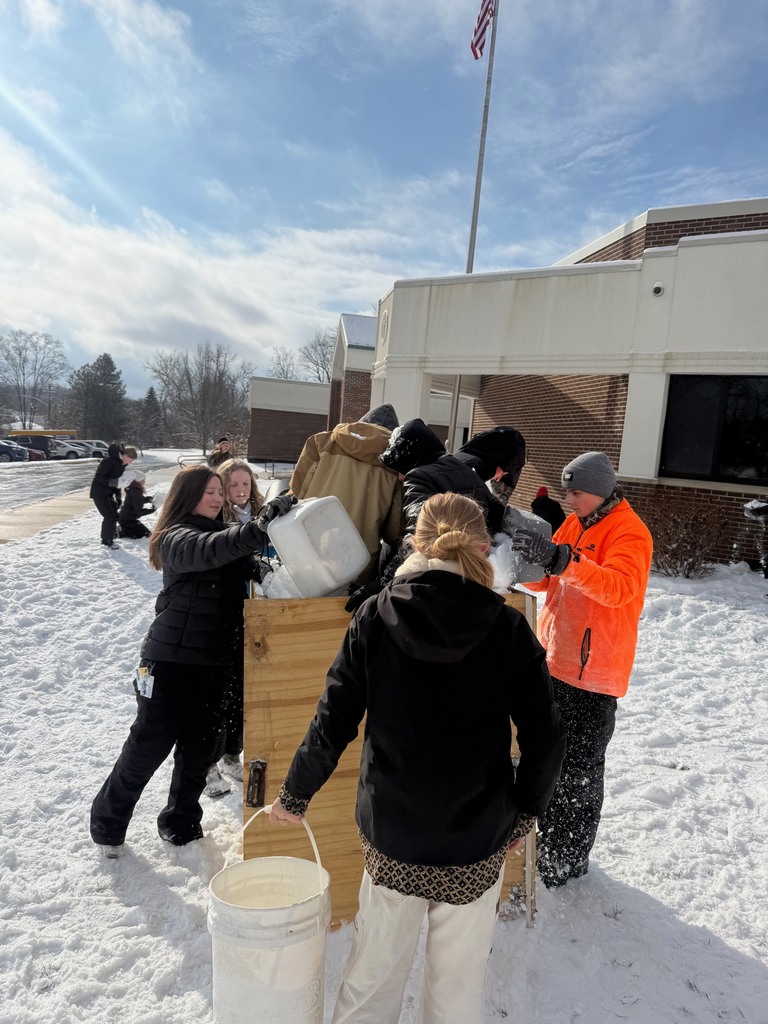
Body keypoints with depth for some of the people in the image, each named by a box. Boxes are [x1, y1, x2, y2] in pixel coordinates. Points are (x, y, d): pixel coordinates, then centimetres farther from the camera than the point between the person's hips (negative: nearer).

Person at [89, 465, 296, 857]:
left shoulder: (225, 533, 11)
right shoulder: (177, 538, -11)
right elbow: (206, 551, -33)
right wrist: (259, 527, -44)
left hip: (216, 662, 6)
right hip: (171, 659, -6)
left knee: (199, 749, 14)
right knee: (149, 744, 5)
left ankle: (180, 821, 34)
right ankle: (107, 821, 28)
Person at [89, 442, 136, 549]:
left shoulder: (121, 464, 7)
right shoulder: (109, 460, -22)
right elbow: (98, 477, -23)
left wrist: (118, 497, 13)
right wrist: (112, 482, -34)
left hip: (108, 493, 9)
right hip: (99, 493, -9)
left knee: (113, 515, 13)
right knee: (110, 516, -11)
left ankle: (106, 539, 29)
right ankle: (108, 541, 0)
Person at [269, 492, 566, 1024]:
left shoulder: (375, 617, -11)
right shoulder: (508, 627, -12)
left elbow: (333, 724, -7)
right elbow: (545, 740, -9)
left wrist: (295, 795, 8)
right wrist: (524, 812, 8)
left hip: (390, 835, 1)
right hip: (478, 841, 0)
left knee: (375, 966, 22)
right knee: (459, 980, 20)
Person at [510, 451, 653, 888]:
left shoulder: (629, 532, -13)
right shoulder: (575, 524, 11)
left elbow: (619, 587, -31)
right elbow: (546, 580, 12)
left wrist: (560, 557, -42)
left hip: (593, 671, -8)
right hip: (555, 661, 8)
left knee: (579, 769, 4)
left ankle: (568, 860, 22)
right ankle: (544, 840, 36)